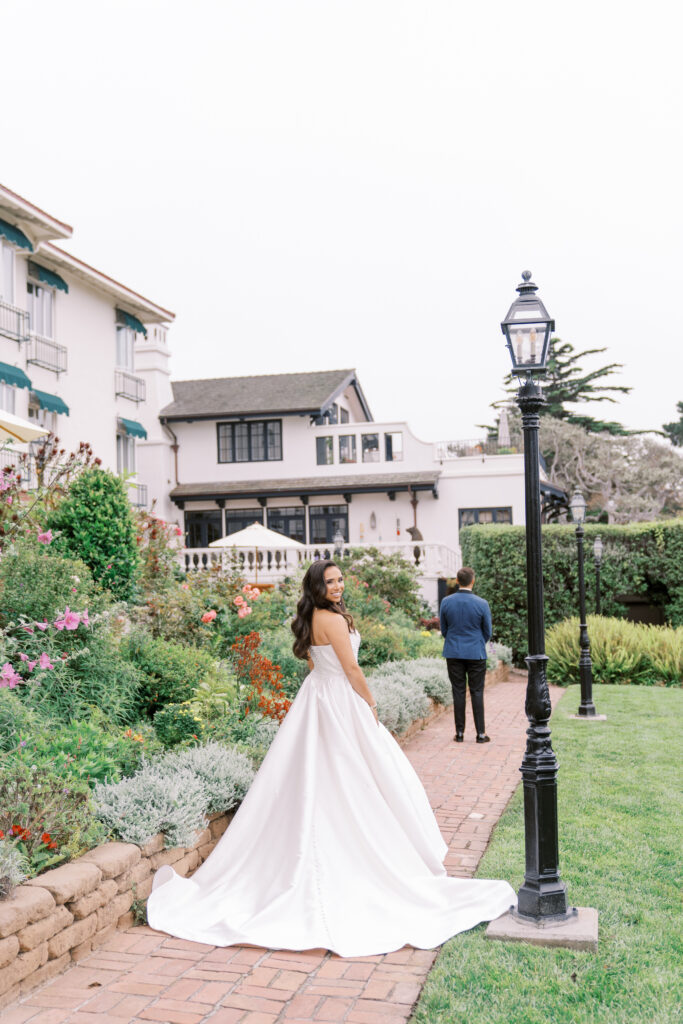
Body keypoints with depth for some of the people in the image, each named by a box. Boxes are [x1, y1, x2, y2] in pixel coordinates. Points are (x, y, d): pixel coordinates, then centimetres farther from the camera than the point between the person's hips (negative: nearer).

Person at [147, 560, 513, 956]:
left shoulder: (311, 619, 9)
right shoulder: (334, 619, -19)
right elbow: (351, 669, -16)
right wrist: (371, 704, -4)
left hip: (317, 697, 9)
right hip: (340, 704, -9)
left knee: (312, 783, 12)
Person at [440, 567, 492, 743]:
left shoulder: (446, 602, -5)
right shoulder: (482, 604, -10)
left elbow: (444, 629, 6)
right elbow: (487, 632, 1)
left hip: (453, 654, 2)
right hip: (476, 653, -2)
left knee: (458, 692, 6)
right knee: (477, 692, 5)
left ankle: (460, 733, 10)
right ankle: (480, 733, 7)